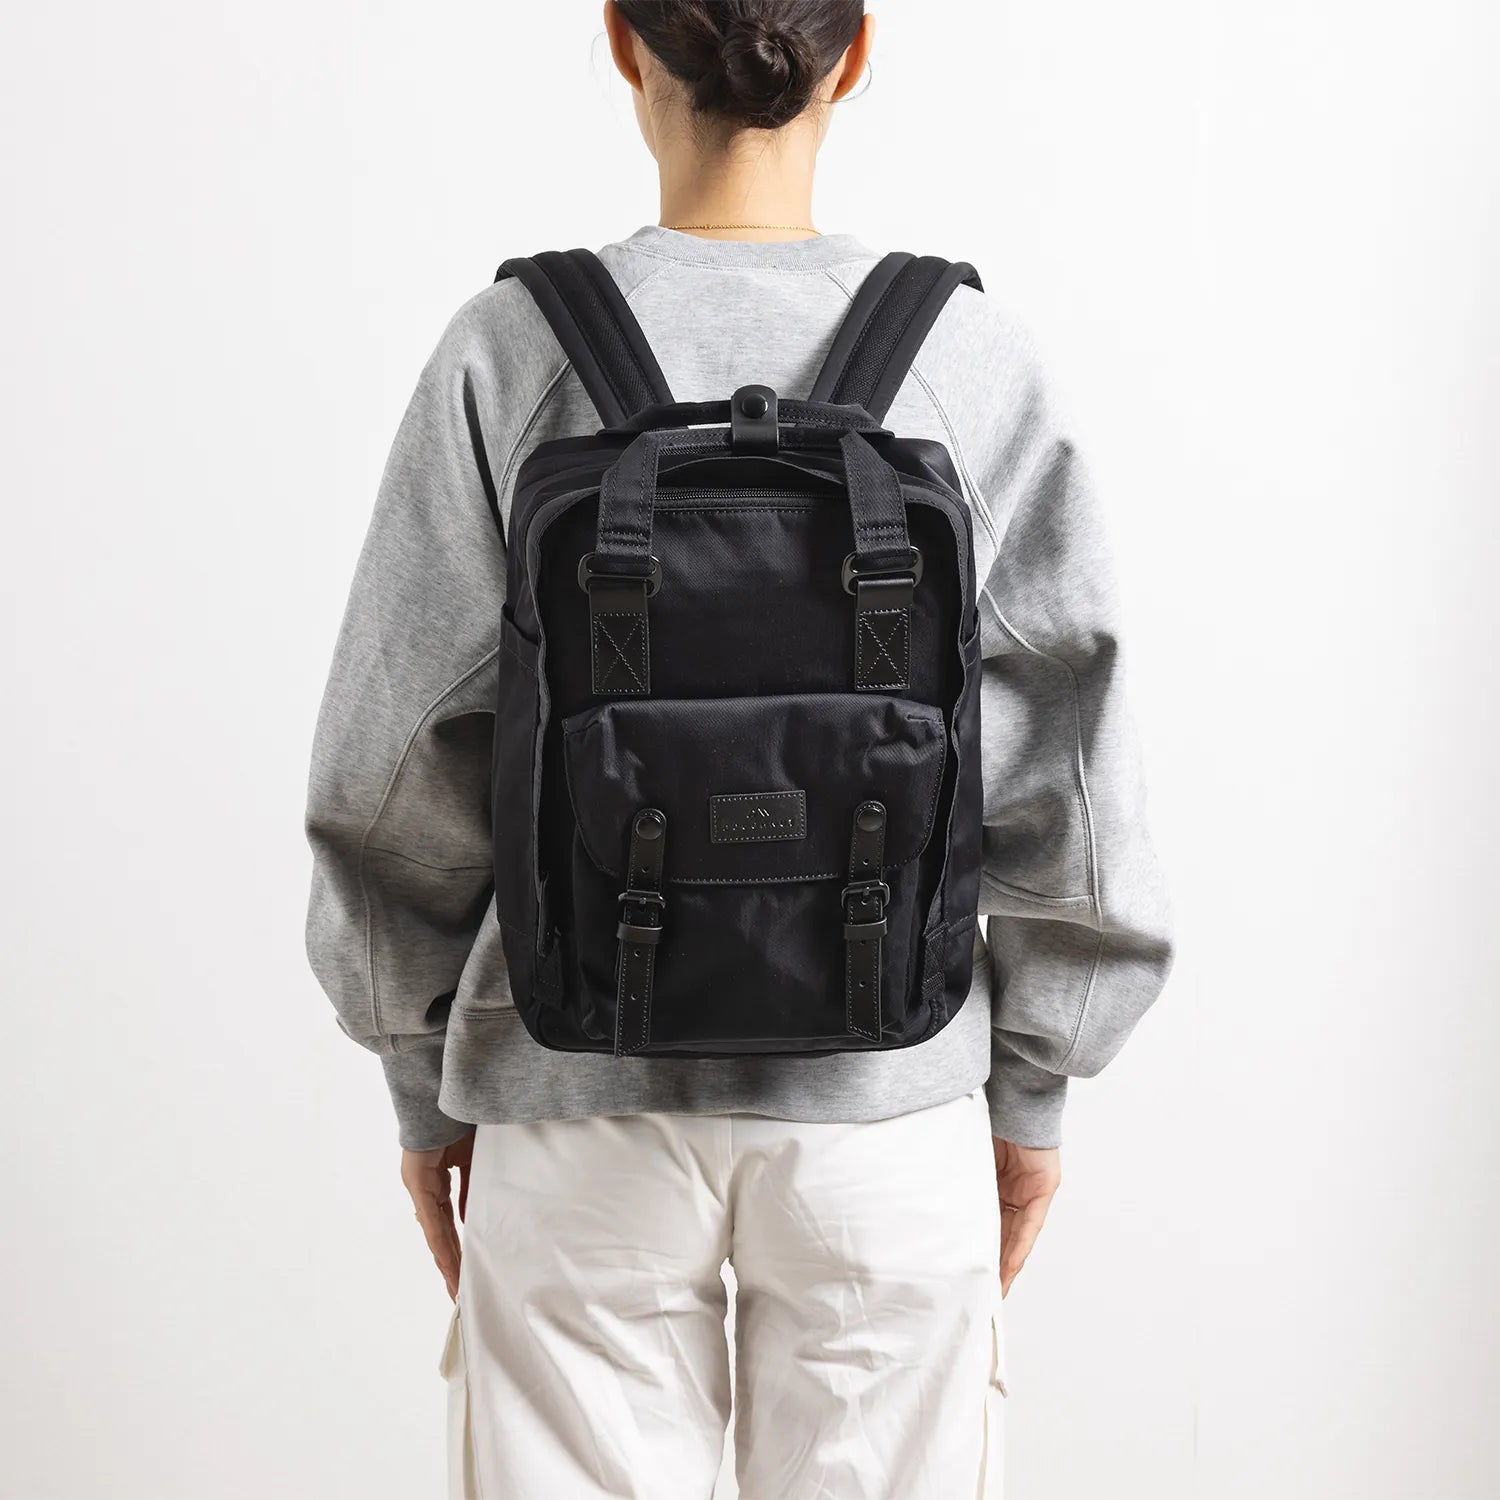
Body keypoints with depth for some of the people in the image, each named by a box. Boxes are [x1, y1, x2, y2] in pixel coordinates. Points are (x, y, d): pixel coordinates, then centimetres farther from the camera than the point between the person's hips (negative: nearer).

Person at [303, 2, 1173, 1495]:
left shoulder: (510, 352, -8)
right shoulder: (976, 361, -6)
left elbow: (398, 769, -4)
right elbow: (1062, 770, -3)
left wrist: (424, 1083, 8)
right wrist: (1033, 1089, 9)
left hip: (586, 1100, 0)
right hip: (888, 1093, 1)